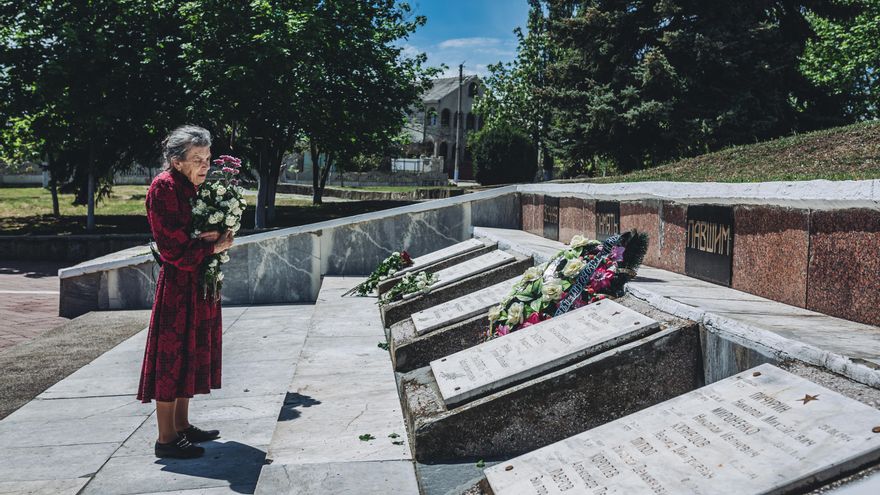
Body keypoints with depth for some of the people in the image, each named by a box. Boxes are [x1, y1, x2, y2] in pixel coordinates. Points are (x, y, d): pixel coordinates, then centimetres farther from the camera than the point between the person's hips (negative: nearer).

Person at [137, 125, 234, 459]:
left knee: (192, 352, 14)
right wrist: (212, 247, -10)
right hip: (177, 283, -9)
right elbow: (174, 246, -19)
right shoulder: (164, 188, -14)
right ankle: (166, 439, 6)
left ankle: (182, 426, 26)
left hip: (200, 281, 9)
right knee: (172, 355, -3)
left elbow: (215, 226, 19)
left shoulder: (197, 187, 11)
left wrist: (219, 238, -2)